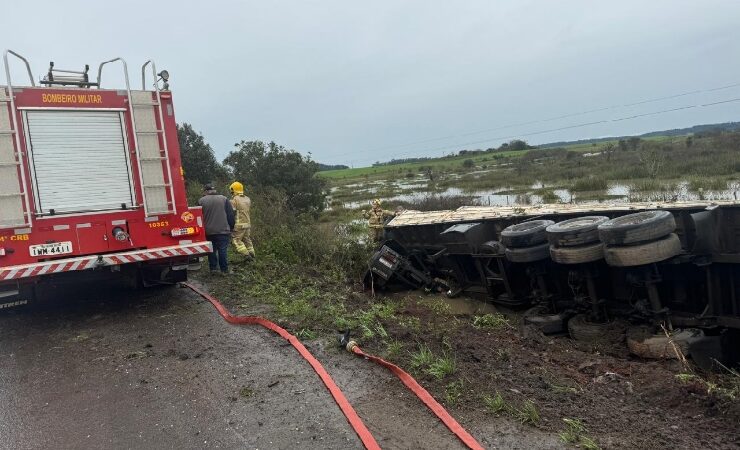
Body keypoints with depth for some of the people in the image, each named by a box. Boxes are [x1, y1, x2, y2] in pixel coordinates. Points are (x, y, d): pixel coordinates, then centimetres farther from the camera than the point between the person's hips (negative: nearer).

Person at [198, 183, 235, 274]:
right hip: (223, 230, -1)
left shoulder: (201, 201, 2)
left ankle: (213, 268, 16)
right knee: (222, 250, 1)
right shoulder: (224, 199, -1)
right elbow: (231, 215, 0)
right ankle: (224, 269, 3)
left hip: (208, 231, 1)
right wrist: (231, 227, 8)